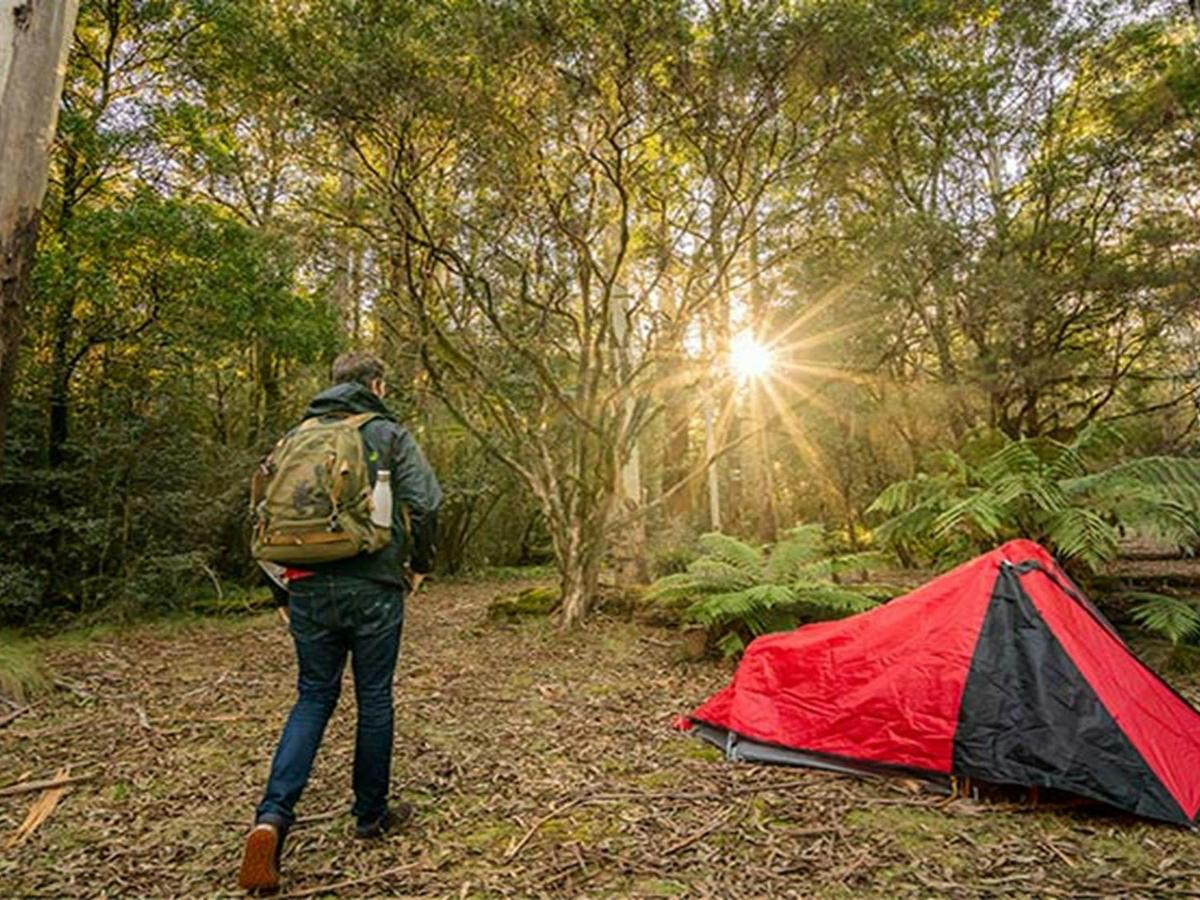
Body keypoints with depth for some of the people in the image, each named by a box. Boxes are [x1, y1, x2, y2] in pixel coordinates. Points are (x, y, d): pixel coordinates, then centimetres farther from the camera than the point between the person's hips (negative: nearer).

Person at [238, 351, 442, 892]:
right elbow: (425, 502, -14)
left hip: (309, 589, 4)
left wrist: (288, 584, 18)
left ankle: (272, 816, 1)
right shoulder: (388, 434, -2)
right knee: (374, 700, 11)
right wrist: (419, 564, 2)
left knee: (313, 698, 16)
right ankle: (371, 815, 26)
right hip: (373, 589, -4)